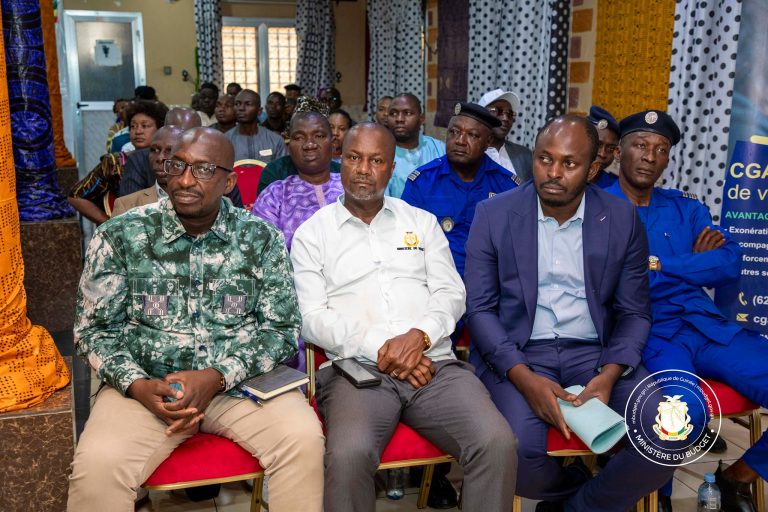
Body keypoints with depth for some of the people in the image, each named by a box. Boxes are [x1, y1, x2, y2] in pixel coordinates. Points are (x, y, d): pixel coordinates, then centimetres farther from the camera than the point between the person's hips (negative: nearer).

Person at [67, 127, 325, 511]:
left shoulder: (262, 239, 0)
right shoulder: (120, 236, -1)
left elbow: (282, 327, -2)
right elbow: (95, 328, 2)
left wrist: (217, 377, -15)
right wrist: (138, 385, -15)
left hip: (241, 379, 1)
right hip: (145, 385, 0)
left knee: (303, 439, -24)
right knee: (98, 464, -27)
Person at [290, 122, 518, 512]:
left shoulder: (422, 222, 18)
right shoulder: (313, 233, 11)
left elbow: (451, 294, 10)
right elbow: (311, 318, 1)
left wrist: (418, 336, -11)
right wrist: (378, 348, -12)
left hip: (433, 363, 2)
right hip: (357, 367, -2)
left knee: (496, 442, -25)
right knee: (348, 454, -33)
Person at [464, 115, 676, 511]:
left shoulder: (622, 220, 4)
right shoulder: (493, 214, -1)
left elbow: (635, 312, 6)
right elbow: (479, 308, -3)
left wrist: (607, 376, -14)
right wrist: (525, 378, -18)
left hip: (596, 354, 2)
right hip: (516, 354, -2)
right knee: (518, 453, -28)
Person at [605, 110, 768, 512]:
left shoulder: (686, 208, 19)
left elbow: (730, 262, 4)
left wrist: (658, 265, -8)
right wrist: (694, 263, -7)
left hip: (707, 326, 6)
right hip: (646, 334, -5)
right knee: (684, 413, -33)